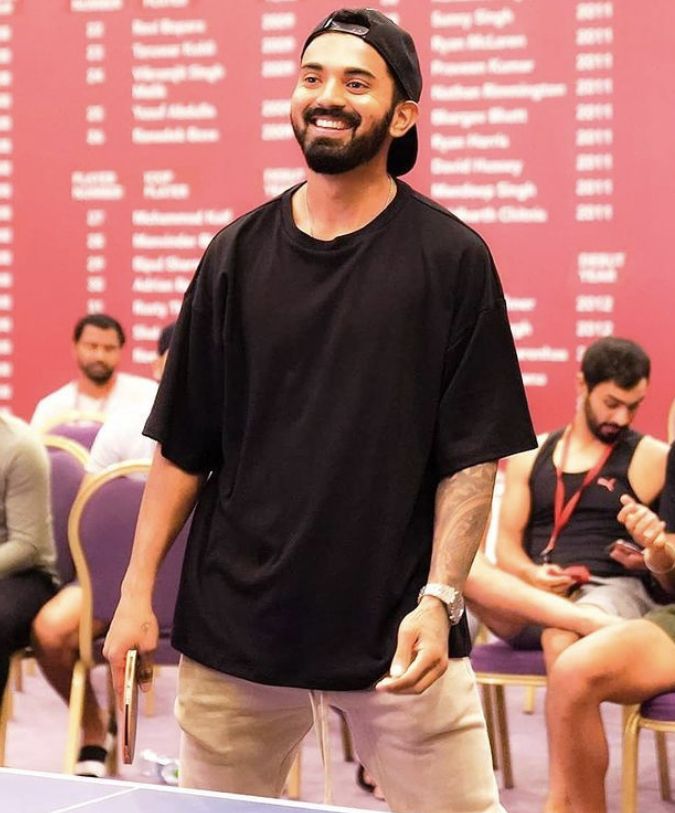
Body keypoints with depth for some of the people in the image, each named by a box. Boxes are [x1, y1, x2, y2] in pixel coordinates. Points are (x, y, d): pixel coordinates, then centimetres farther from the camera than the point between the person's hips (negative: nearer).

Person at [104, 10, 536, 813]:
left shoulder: (451, 257, -3)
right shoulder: (238, 253, 5)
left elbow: (472, 455, -5)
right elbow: (182, 443, 8)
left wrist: (439, 598, -15)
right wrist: (138, 588, 3)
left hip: (394, 631, -2)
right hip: (234, 624, 3)